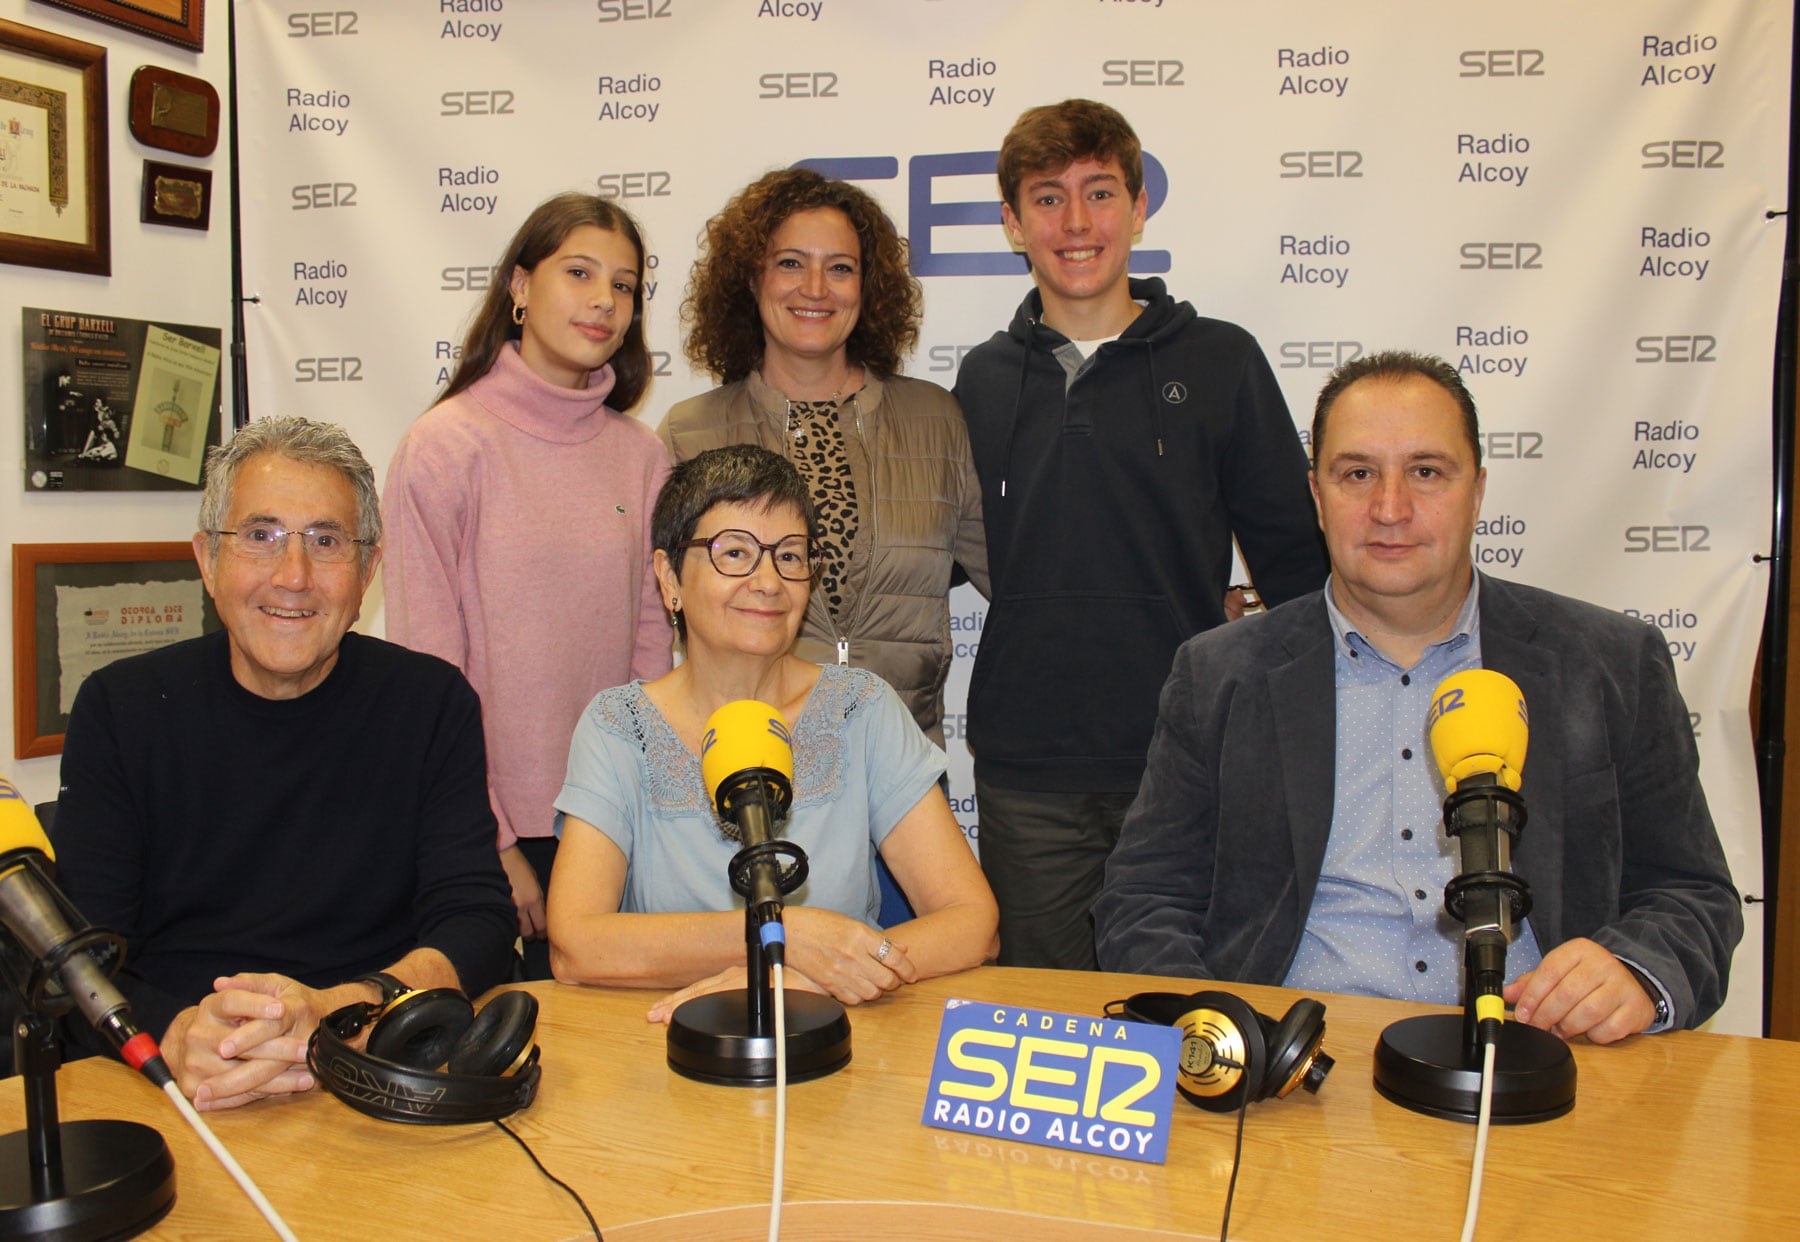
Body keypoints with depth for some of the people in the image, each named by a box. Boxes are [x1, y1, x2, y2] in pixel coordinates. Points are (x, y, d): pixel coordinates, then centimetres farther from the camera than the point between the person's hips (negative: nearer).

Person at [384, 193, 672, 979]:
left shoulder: (640, 455, 5)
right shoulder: (446, 446, -7)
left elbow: (650, 638, 8)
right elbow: (426, 668, -8)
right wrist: (488, 841, -11)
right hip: (491, 826, -3)